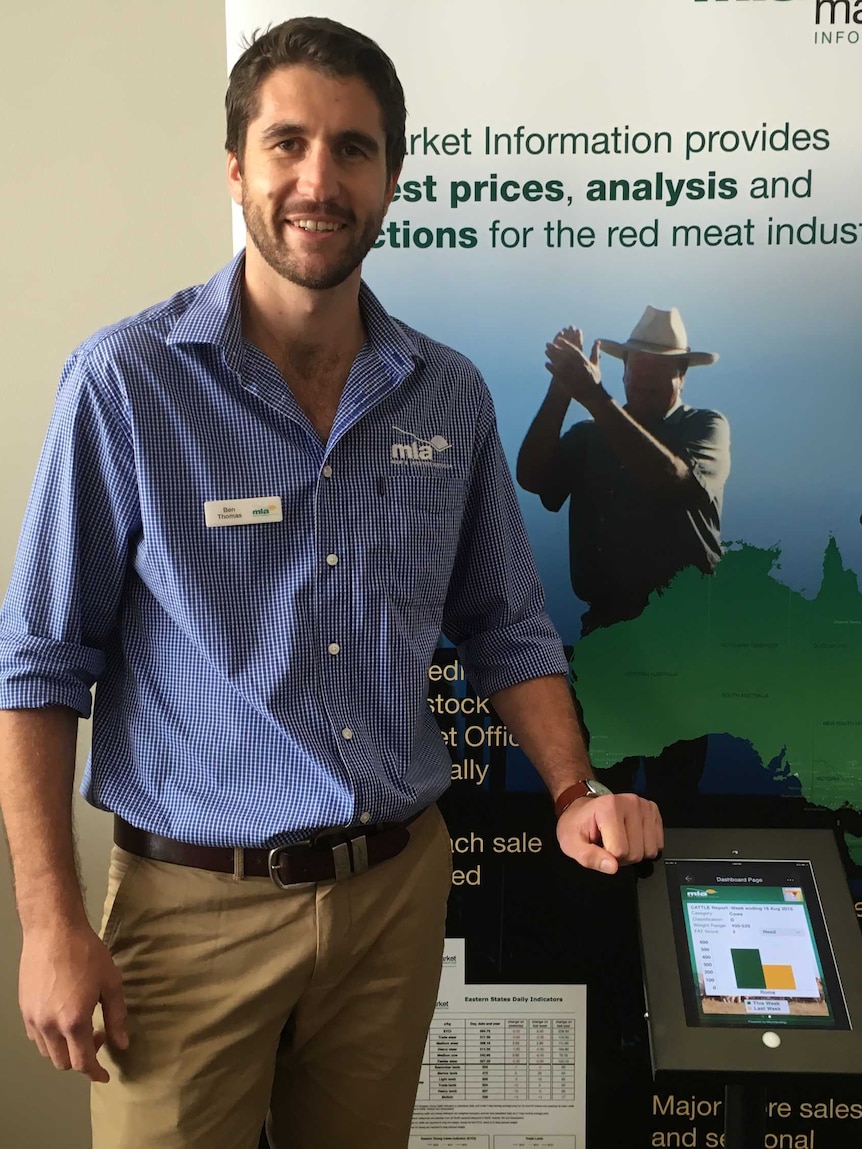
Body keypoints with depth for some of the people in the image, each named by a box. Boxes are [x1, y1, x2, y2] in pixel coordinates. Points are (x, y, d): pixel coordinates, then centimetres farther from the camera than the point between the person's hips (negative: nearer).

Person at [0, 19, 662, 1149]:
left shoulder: (451, 397, 0)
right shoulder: (126, 384, -12)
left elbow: (508, 630, 9)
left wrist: (574, 791, -4)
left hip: (400, 884, 4)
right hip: (196, 901, -3)